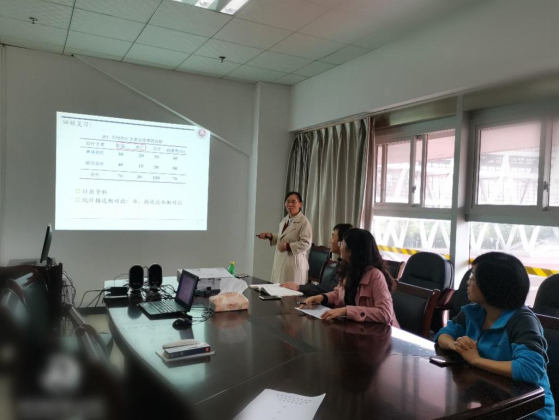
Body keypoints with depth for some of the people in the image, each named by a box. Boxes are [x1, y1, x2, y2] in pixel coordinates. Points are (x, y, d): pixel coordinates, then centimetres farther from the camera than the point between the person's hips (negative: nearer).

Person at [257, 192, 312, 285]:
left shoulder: (304, 222, -12)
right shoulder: (284, 220, 15)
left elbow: (306, 244, -17)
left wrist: (288, 246, -21)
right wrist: (270, 236, 9)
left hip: (294, 263, -8)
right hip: (280, 262, 8)